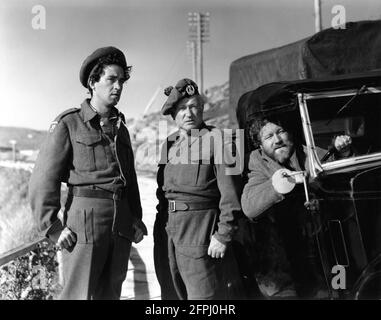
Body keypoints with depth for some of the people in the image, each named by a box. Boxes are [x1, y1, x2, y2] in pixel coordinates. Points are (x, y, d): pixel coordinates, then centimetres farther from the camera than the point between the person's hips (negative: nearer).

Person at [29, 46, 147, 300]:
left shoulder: (120, 127, 17)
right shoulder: (69, 124, -1)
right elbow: (43, 181, -5)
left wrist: (136, 219, 11)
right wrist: (54, 228, -12)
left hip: (121, 226, 6)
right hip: (84, 223, -6)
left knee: (110, 294, 10)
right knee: (80, 295, -6)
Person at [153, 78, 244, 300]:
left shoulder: (217, 140, -6)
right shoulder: (169, 144, 13)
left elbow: (230, 193, -12)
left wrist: (223, 235, -15)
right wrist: (161, 228, 14)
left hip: (201, 231, -6)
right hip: (167, 230, 7)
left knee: (204, 295, -4)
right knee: (172, 294, 14)